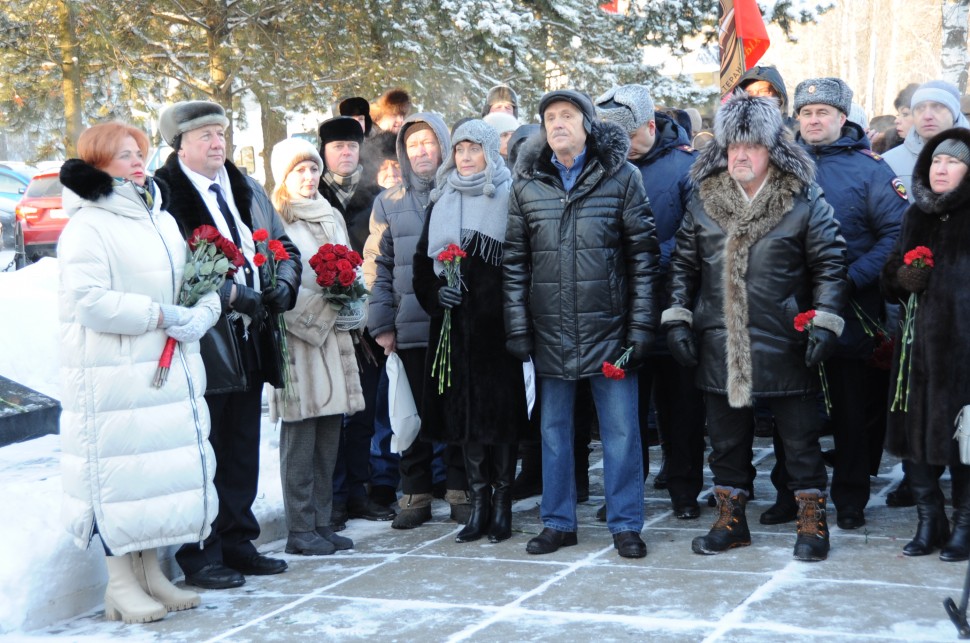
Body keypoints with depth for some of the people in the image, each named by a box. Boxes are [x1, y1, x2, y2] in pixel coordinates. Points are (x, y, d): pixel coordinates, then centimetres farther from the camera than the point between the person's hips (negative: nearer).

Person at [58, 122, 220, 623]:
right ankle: (121, 585, 7)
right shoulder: (87, 226, -8)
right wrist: (159, 315, -17)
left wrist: (203, 313, -5)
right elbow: (88, 300, -18)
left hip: (172, 369, 7)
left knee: (165, 466, 9)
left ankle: (151, 573, 20)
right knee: (121, 471, -3)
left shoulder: (162, 220, 16)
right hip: (113, 374, -7)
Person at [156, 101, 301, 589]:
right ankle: (199, 556, 9)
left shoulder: (248, 190, 15)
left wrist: (282, 285, -3)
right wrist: (232, 295, -20)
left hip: (250, 343, 7)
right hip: (202, 345, -7)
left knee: (243, 452, 14)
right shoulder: (163, 194, -9)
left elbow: (285, 248, 17)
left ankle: (237, 543, 25)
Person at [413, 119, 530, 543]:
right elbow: (422, 260, 13)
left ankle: (502, 505, 8)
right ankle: (479, 505, 12)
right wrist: (435, 294, -5)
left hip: (497, 324, -4)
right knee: (465, 413, 5)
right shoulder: (442, 202, 12)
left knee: (501, 412, -1)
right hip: (455, 324, 4)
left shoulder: (509, 199, 0)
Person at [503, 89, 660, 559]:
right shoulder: (527, 184, 6)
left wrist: (642, 324, -7)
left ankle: (625, 525, 14)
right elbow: (515, 262, 7)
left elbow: (643, 255, -1)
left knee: (620, 428, 3)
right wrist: (517, 327, 0)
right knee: (553, 428, 11)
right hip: (550, 331, 2)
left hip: (609, 327, -2)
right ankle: (558, 523, 23)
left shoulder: (621, 177, -1)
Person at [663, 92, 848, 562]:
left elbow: (829, 266, -1)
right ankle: (730, 519, 26)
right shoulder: (703, 201, 7)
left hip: (784, 343, -3)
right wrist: (678, 318, 4)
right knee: (726, 436, 12)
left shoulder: (804, 201, -2)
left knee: (800, 437, 5)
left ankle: (812, 522, 19)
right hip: (719, 343, 3)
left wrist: (824, 323, -10)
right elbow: (683, 264, 12)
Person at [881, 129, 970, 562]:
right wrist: (903, 277, -3)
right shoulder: (917, 216, 15)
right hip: (918, 343, 5)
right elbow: (891, 278, 17)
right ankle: (929, 522, 22)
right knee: (912, 431, 7)